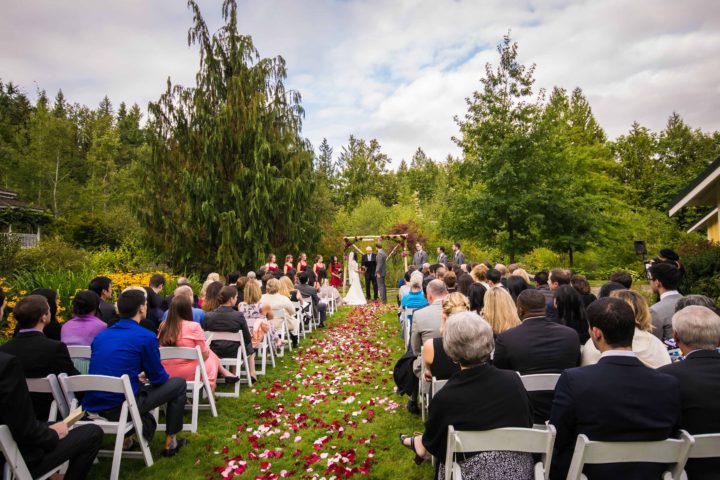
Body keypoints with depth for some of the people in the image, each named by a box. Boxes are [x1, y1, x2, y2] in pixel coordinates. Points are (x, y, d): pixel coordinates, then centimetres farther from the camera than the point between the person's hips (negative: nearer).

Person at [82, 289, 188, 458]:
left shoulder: (101, 335, 8)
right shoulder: (146, 337, -11)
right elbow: (158, 377, -2)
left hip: (93, 406, 7)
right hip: (121, 407, -7)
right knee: (178, 383, 12)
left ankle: (127, 437, 24)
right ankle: (170, 442, 18)